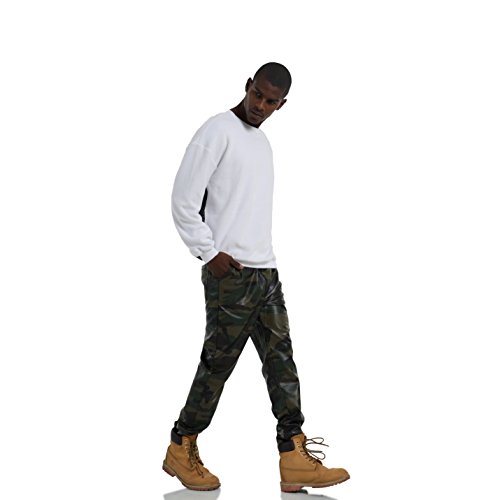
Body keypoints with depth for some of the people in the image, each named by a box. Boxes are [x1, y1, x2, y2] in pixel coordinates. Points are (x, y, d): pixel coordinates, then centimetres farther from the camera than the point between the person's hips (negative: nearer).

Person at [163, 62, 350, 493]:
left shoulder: (262, 142, 19)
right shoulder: (218, 130, -6)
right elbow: (184, 201, -11)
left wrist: (262, 256, 14)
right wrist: (210, 253, -14)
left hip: (266, 271, 8)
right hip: (230, 274, -8)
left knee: (281, 362, 2)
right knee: (218, 363, -1)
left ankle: (296, 460, 3)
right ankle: (182, 451, 15)